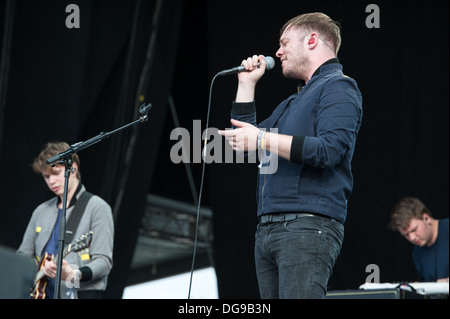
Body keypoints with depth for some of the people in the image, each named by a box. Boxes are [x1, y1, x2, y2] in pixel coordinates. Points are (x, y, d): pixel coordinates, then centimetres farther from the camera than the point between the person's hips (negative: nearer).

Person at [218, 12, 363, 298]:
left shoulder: (338, 87, -2)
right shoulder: (293, 101, 29)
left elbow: (330, 150, -18)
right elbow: (242, 138, 32)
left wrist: (263, 140, -15)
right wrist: (247, 84, 27)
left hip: (308, 226, -10)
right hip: (268, 229, 10)